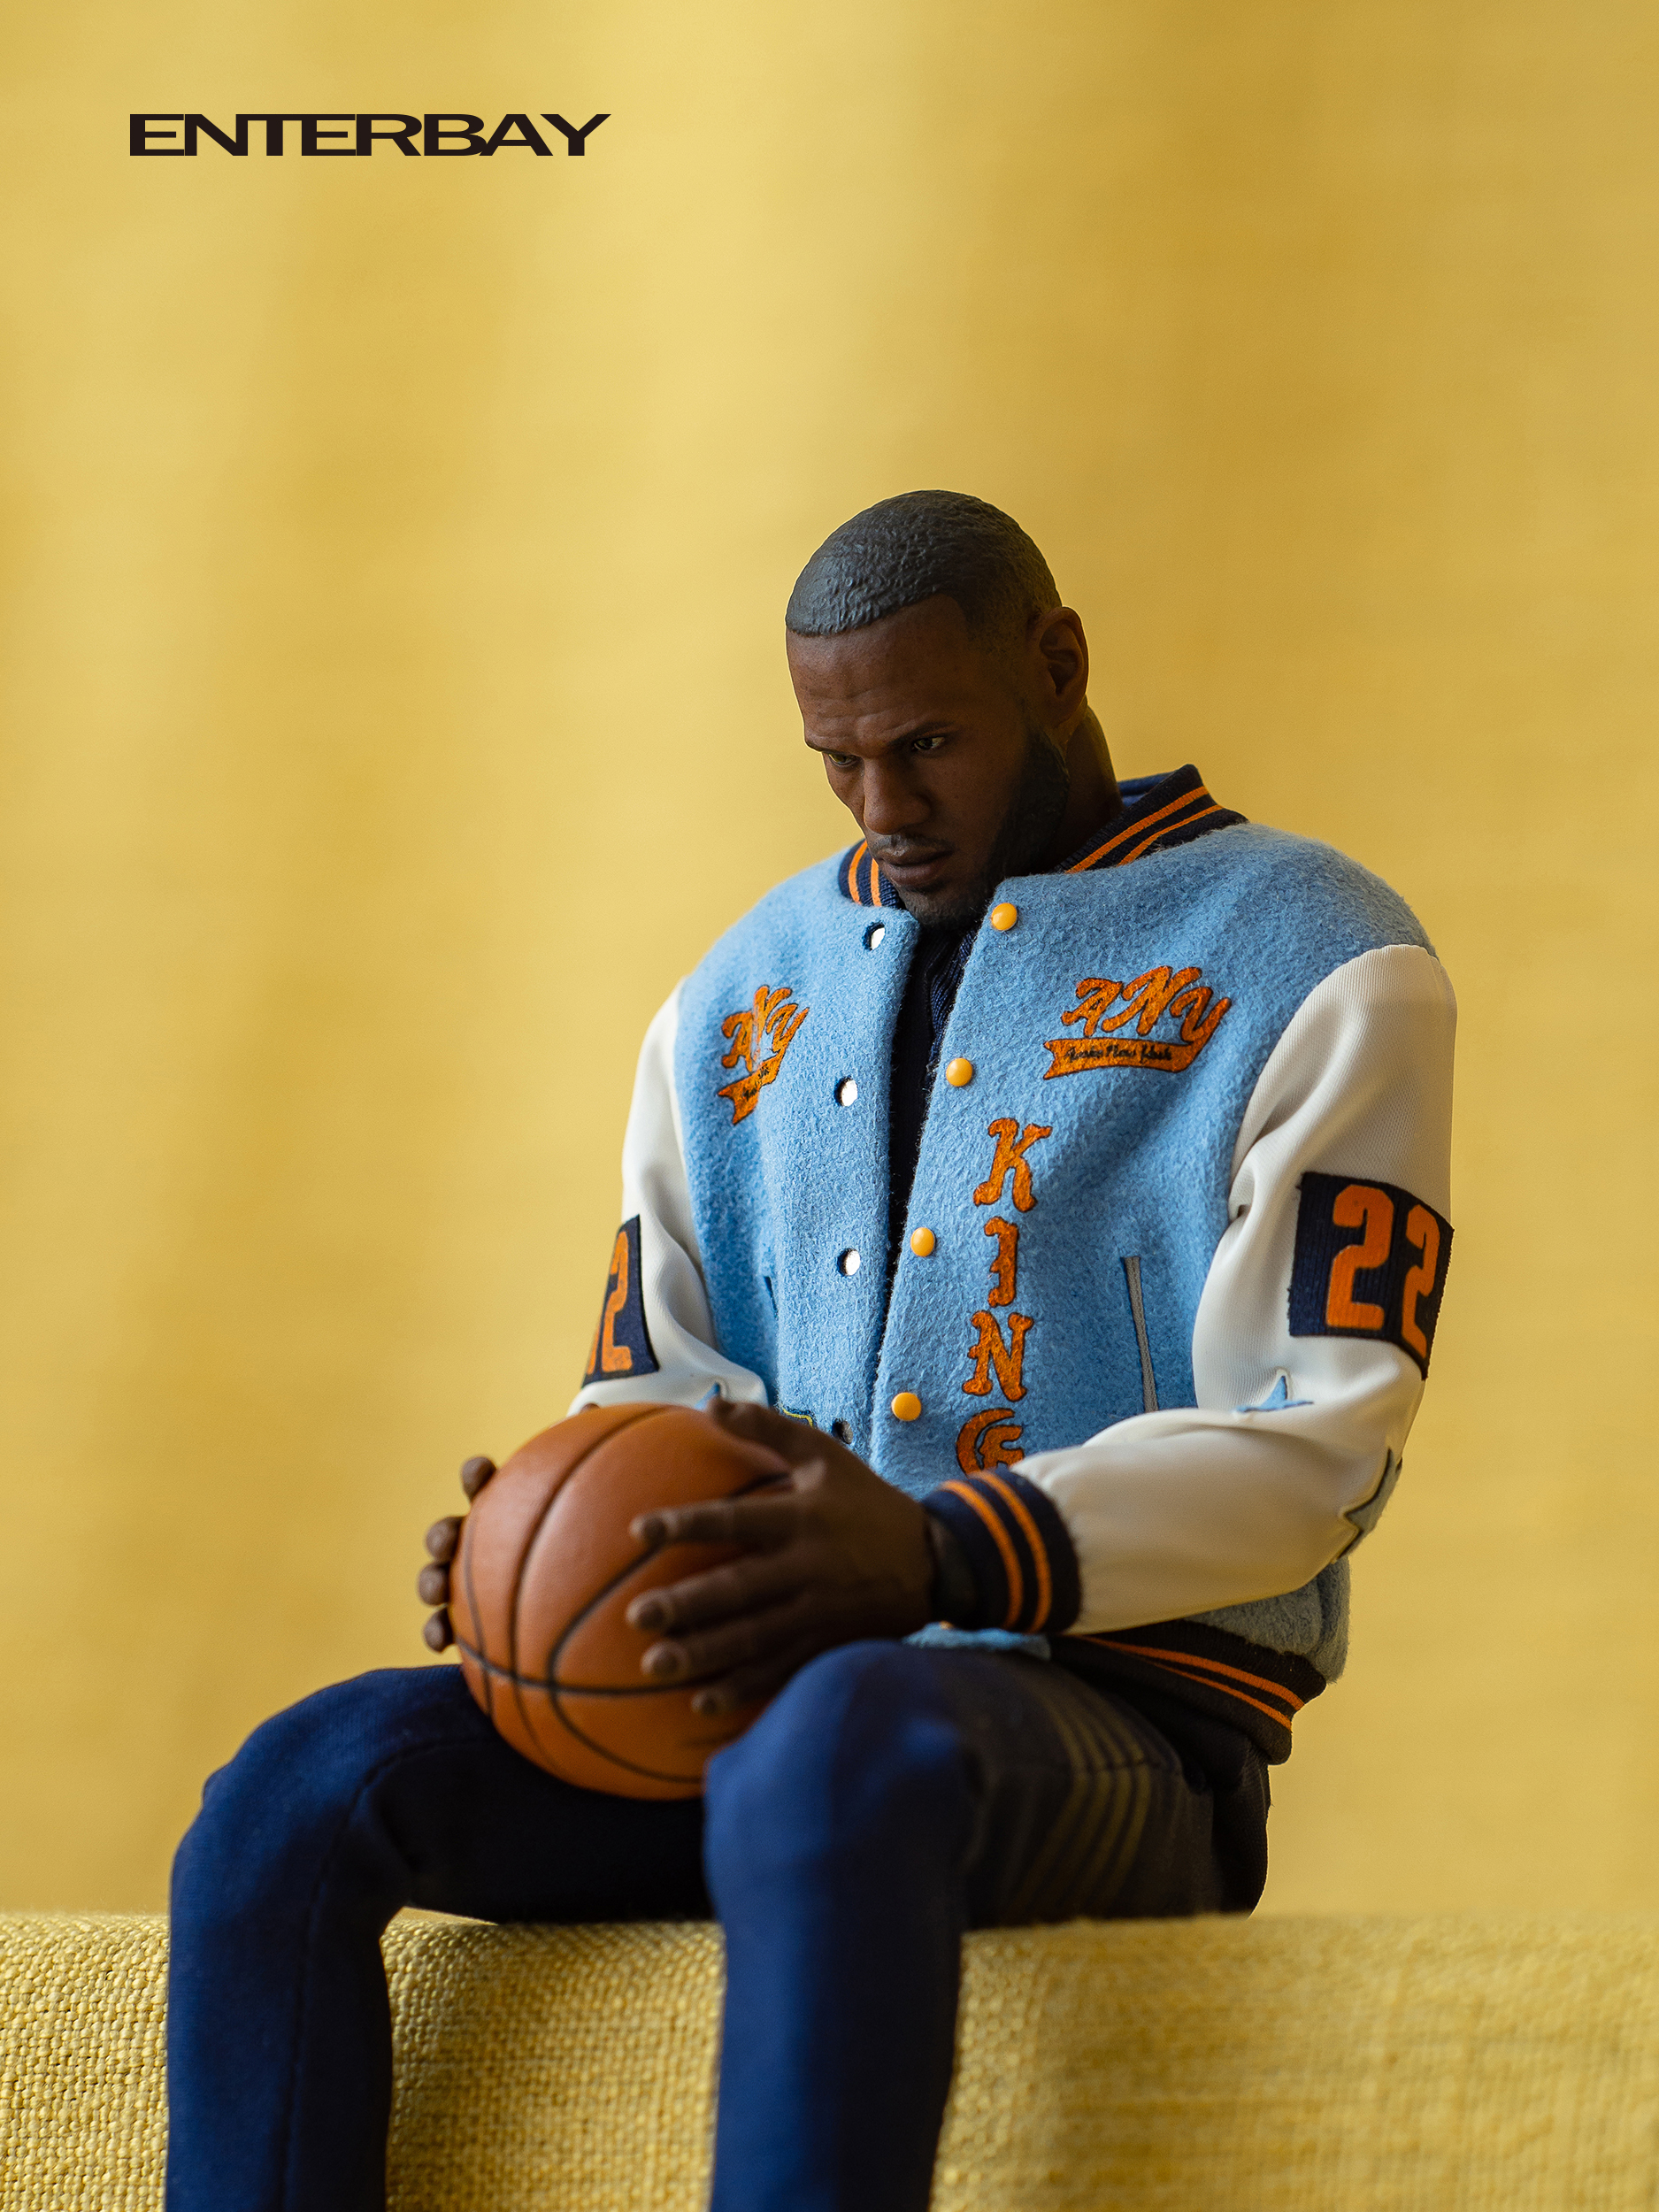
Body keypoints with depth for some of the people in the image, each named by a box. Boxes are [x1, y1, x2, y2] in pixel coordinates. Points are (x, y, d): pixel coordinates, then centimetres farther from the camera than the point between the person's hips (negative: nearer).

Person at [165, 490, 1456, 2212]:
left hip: (1117, 1717, -6)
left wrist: (944, 1563, -25)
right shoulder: (739, 1004, 21)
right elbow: (652, 1403, 20)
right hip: (753, 1704, 6)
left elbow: (1315, 1449, -8)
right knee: (297, 1790, -19)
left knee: (842, 1757, -42)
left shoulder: (1314, 966, 2)